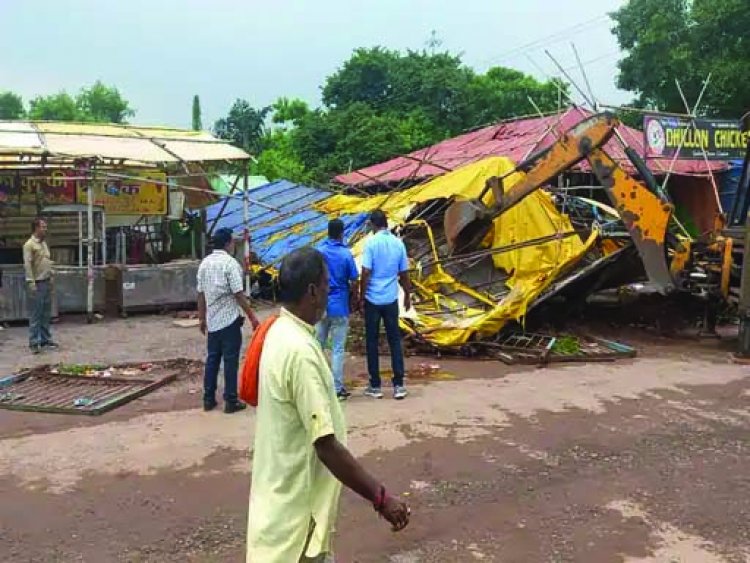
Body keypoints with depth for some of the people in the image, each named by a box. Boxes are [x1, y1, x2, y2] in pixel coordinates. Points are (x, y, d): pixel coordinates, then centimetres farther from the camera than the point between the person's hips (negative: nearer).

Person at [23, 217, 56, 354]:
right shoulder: (29, 244, -11)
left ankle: (46, 340, 19)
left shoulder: (44, 243, 15)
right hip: (37, 284, -8)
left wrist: (51, 276, 16)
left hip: (47, 282, 8)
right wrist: (31, 282, -21)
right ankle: (34, 343, 1)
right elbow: (27, 265, -16)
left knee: (46, 314, 12)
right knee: (35, 314, -4)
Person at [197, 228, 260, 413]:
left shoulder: (204, 263, 8)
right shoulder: (230, 263, -13)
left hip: (212, 321, 7)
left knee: (212, 359, 13)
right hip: (230, 319, -6)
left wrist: (202, 318, 19)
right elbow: (238, 294, -16)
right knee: (230, 360, 0)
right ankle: (231, 401, 5)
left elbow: (201, 294, 11)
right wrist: (252, 317, -10)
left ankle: (208, 399, 18)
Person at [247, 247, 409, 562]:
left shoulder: (281, 332, 3)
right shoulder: (299, 351, -28)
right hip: (297, 499, -9)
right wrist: (380, 498, -22)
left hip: (288, 486, 9)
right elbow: (325, 444, -28)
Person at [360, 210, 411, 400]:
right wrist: (407, 295, 19)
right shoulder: (398, 243, 2)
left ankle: (375, 386, 11)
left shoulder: (371, 243, -10)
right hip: (391, 299, 3)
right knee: (395, 341, 9)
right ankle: (398, 385, 7)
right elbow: (404, 274, 7)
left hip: (373, 299, -3)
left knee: (372, 342, 7)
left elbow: (366, 273, -13)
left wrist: (361, 296, -4)